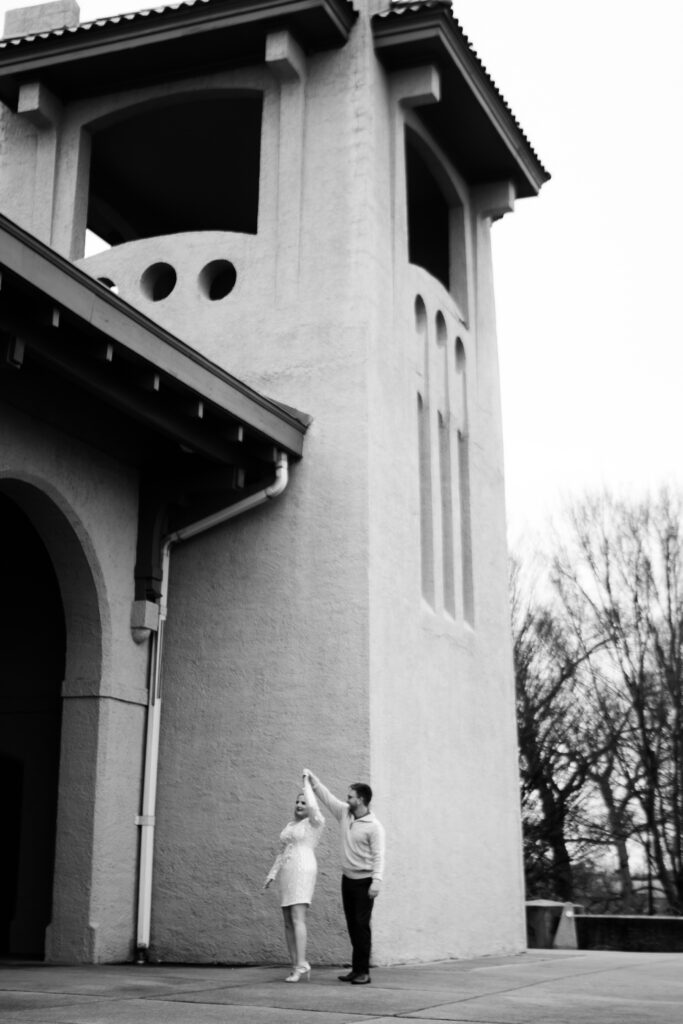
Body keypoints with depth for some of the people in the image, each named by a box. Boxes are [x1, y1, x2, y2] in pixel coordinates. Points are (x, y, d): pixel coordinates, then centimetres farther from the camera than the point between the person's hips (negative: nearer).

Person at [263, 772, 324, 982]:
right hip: (287, 875, 8)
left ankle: (301, 964, -21)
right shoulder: (290, 826, 21)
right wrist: (272, 875, 12)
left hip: (303, 872, -8)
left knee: (297, 919, -19)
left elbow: (313, 807, -22)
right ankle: (297, 967, 7)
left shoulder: (315, 822, -1)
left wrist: (307, 783, -9)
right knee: (288, 923, 4)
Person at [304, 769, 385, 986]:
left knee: (361, 925, -7)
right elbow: (327, 797, 14)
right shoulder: (345, 814, 6)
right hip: (347, 878, 7)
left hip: (364, 881, -7)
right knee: (352, 925, 10)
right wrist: (312, 779, 11)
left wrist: (377, 881, -27)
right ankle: (356, 969, 17)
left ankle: (363, 971, -2)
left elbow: (378, 856, -19)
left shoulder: (374, 826, -14)